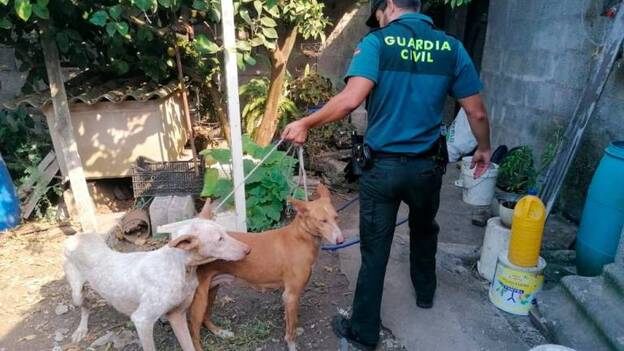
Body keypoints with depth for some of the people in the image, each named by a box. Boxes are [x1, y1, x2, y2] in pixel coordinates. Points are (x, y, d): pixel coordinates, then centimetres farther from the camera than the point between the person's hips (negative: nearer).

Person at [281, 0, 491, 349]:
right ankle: (425, 292, 51)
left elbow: (351, 98, -24)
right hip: (427, 165, 4)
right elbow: (477, 112, 4)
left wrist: (306, 123, -13)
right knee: (424, 231, 30)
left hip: (382, 166, -3)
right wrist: (484, 149, 21)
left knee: (375, 251, 8)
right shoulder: (451, 46, 2)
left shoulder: (377, 42, -8)